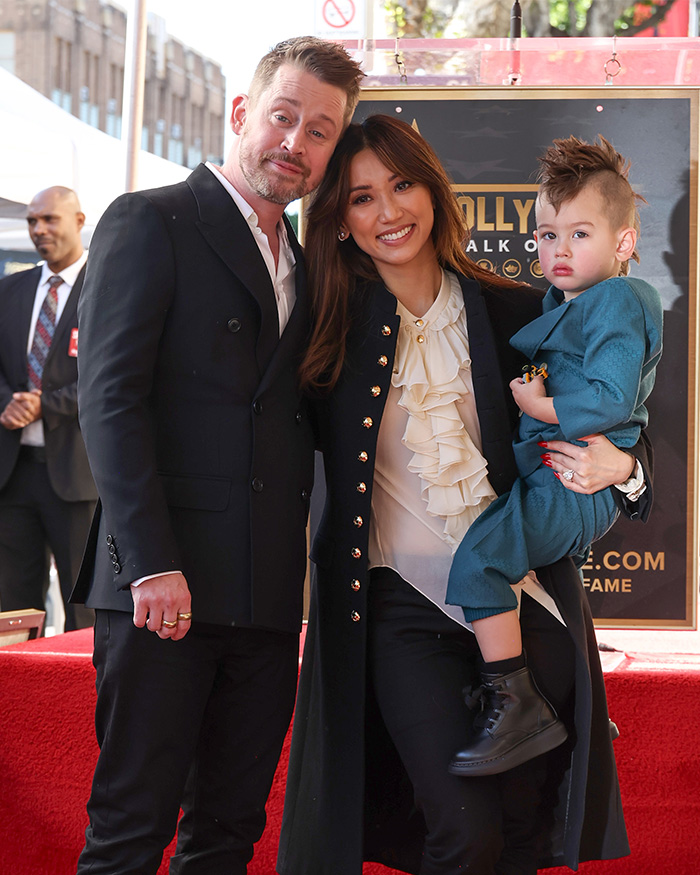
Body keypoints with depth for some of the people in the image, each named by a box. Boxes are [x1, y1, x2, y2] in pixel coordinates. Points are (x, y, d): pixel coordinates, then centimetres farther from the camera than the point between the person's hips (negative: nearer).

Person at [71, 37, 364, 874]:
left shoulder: (305, 264, 20)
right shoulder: (150, 223, -1)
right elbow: (109, 396, -10)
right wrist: (152, 562, -18)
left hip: (267, 593, 6)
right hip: (164, 585, -6)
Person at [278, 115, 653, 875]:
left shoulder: (513, 313, 3)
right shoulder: (334, 326, -1)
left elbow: (604, 426, 9)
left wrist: (619, 464, -9)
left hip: (524, 603, 2)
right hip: (404, 606, -2)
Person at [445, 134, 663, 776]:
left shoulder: (617, 300, -11)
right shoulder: (561, 303, 19)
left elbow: (610, 399, -22)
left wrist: (537, 404, -14)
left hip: (578, 484, -11)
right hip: (541, 471, 11)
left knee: (478, 552, -28)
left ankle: (517, 708, -26)